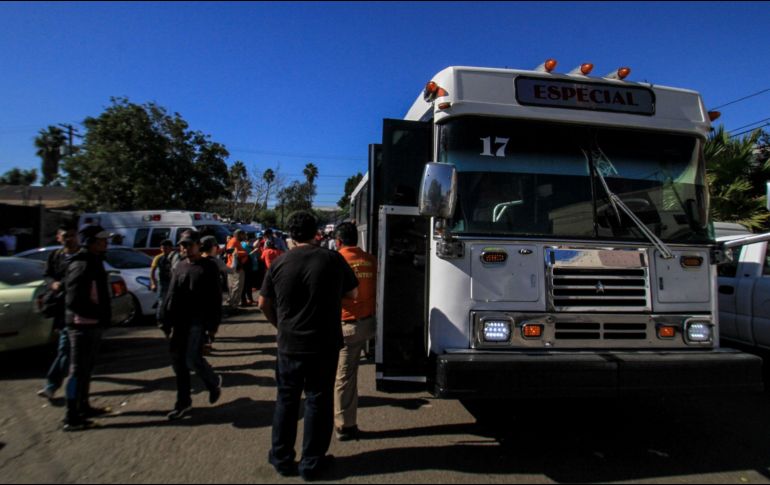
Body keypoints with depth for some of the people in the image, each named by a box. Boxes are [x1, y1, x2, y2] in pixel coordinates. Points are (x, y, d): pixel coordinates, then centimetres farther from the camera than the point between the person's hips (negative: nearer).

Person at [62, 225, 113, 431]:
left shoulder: (93, 263, 13)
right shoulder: (82, 265, -18)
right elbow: (74, 300, -25)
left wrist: (103, 315, 10)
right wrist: (99, 314, -18)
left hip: (92, 323, 10)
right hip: (82, 324, -10)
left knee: (86, 367, 19)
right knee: (78, 370, -3)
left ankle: (83, 407, 31)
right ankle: (71, 418, 4)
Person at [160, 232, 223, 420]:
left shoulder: (209, 267, -4)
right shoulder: (179, 267, 12)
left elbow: (215, 297, -6)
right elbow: (171, 295, 14)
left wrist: (214, 323, -10)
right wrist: (166, 321, 8)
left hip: (198, 320, -6)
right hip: (179, 320, 6)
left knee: (192, 359, -12)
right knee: (178, 361, 8)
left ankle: (214, 382, 18)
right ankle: (183, 402, 21)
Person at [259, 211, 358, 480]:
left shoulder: (280, 263, -5)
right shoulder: (332, 260, -9)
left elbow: (264, 303, 4)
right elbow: (353, 293, 3)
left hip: (289, 344, 2)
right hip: (324, 345, -1)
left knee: (286, 401, 17)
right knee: (318, 402, 11)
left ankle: (282, 459, 29)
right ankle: (312, 464, 22)